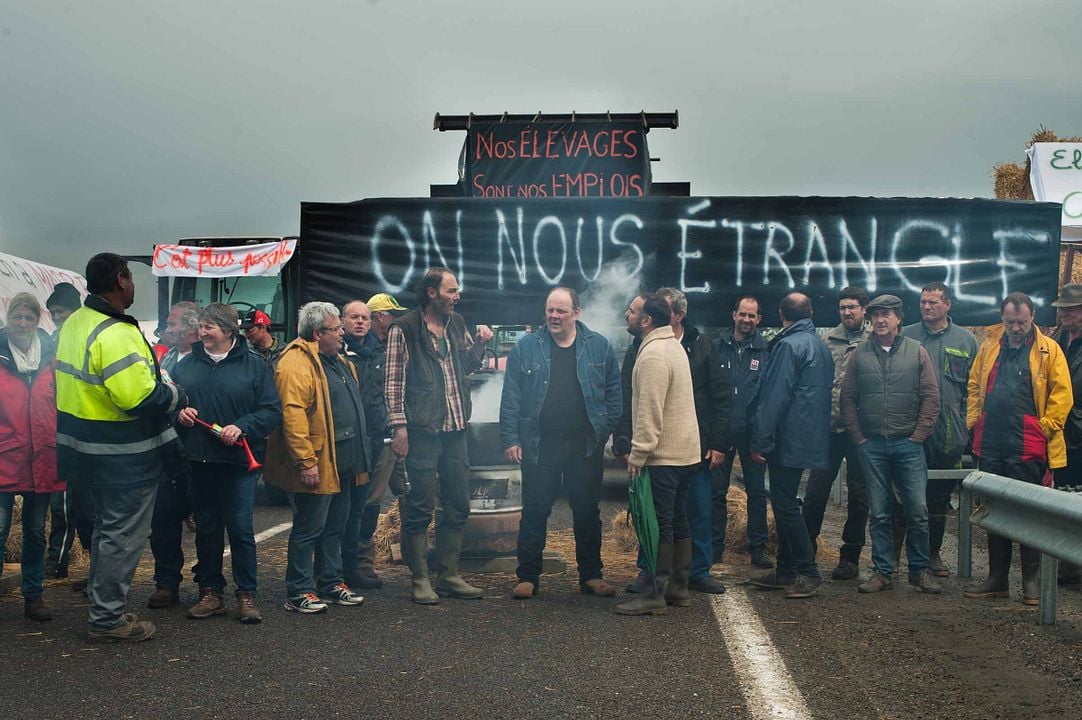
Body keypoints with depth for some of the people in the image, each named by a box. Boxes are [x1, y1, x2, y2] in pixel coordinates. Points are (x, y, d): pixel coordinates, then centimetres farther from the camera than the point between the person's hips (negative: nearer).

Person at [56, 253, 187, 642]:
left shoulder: (75, 323, 7)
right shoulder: (115, 334, -24)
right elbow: (141, 398, -30)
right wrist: (176, 395, -10)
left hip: (88, 446, 10)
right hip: (126, 456, -10)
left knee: (107, 528, 22)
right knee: (123, 536, 3)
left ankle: (102, 604, 35)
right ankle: (108, 619, 13)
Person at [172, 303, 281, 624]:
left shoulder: (253, 365, -1)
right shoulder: (186, 365, 11)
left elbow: (272, 410, -5)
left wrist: (241, 427, -19)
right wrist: (178, 413, -4)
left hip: (238, 461, -4)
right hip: (199, 461, 4)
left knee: (240, 528, -2)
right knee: (206, 528, 11)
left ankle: (247, 596, 8)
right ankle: (210, 592, 22)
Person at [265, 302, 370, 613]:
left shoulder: (337, 361, 16)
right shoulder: (296, 363, -16)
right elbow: (292, 415, -23)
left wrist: (358, 456, 23)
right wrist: (306, 462, -26)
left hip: (342, 465, 10)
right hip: (317, 467, -10)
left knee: (334, 527, 17)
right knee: (309, 529, -1)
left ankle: (331, 582, 28)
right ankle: (299, 592, 8)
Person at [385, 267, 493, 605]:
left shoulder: (457, 324, 14)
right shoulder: (404, 328, -6)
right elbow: (393, 381, -8)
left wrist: (479, 344, 5)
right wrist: (399, 426, -14)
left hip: (455, 429, 7)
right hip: (422, 430, -7)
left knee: (458, 506, 11)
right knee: (420, 507, -1)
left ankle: (449, 576, 21)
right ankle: (420, 580, 9)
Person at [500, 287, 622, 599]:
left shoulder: (599, 347, 5)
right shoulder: (525, 348, 2)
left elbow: (614, 393, 8)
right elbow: (511, 398, 1)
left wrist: (604, 430, 0)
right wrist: (510, 439, -5)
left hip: (585, 446, 1)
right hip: (539, 445, -1)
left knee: (587, 513, 9)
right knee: (534, 513, 3)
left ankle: (591, 575, 20)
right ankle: (527, 577, 13)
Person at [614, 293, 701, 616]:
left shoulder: (653, 354, -17)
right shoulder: (674, 346, 16)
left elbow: (649, 411, -22)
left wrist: (638, 454, -19)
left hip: (663, 456, -10)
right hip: (685, 452, 10)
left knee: (659, 525, -5)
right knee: (678, 521, 14)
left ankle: (654, 595, -1)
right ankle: (678, 588, 21)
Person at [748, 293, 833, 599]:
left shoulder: (789, 345, -14)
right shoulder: (821, 346, 15)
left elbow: (774, 398, -19)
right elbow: (824, 394, 20)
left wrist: (760, 442, -16)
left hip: (788, 443, -9)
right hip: (809, 440, 9)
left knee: (785, 506, -4)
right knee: (785, 504, 14)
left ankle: (808, 573, -2)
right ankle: (786, 571, 20)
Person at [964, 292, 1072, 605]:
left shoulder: (1048, 350, -1)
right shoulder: (990, 346, 11)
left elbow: (1062, 394, -5)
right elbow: (974, 386, 15)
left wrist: (1045, 428, -10)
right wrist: (974, 422, 6)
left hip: (1027, 447, -4)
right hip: (991, 444, 4)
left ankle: (1032, 582, 13)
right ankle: (997, 578, 20)